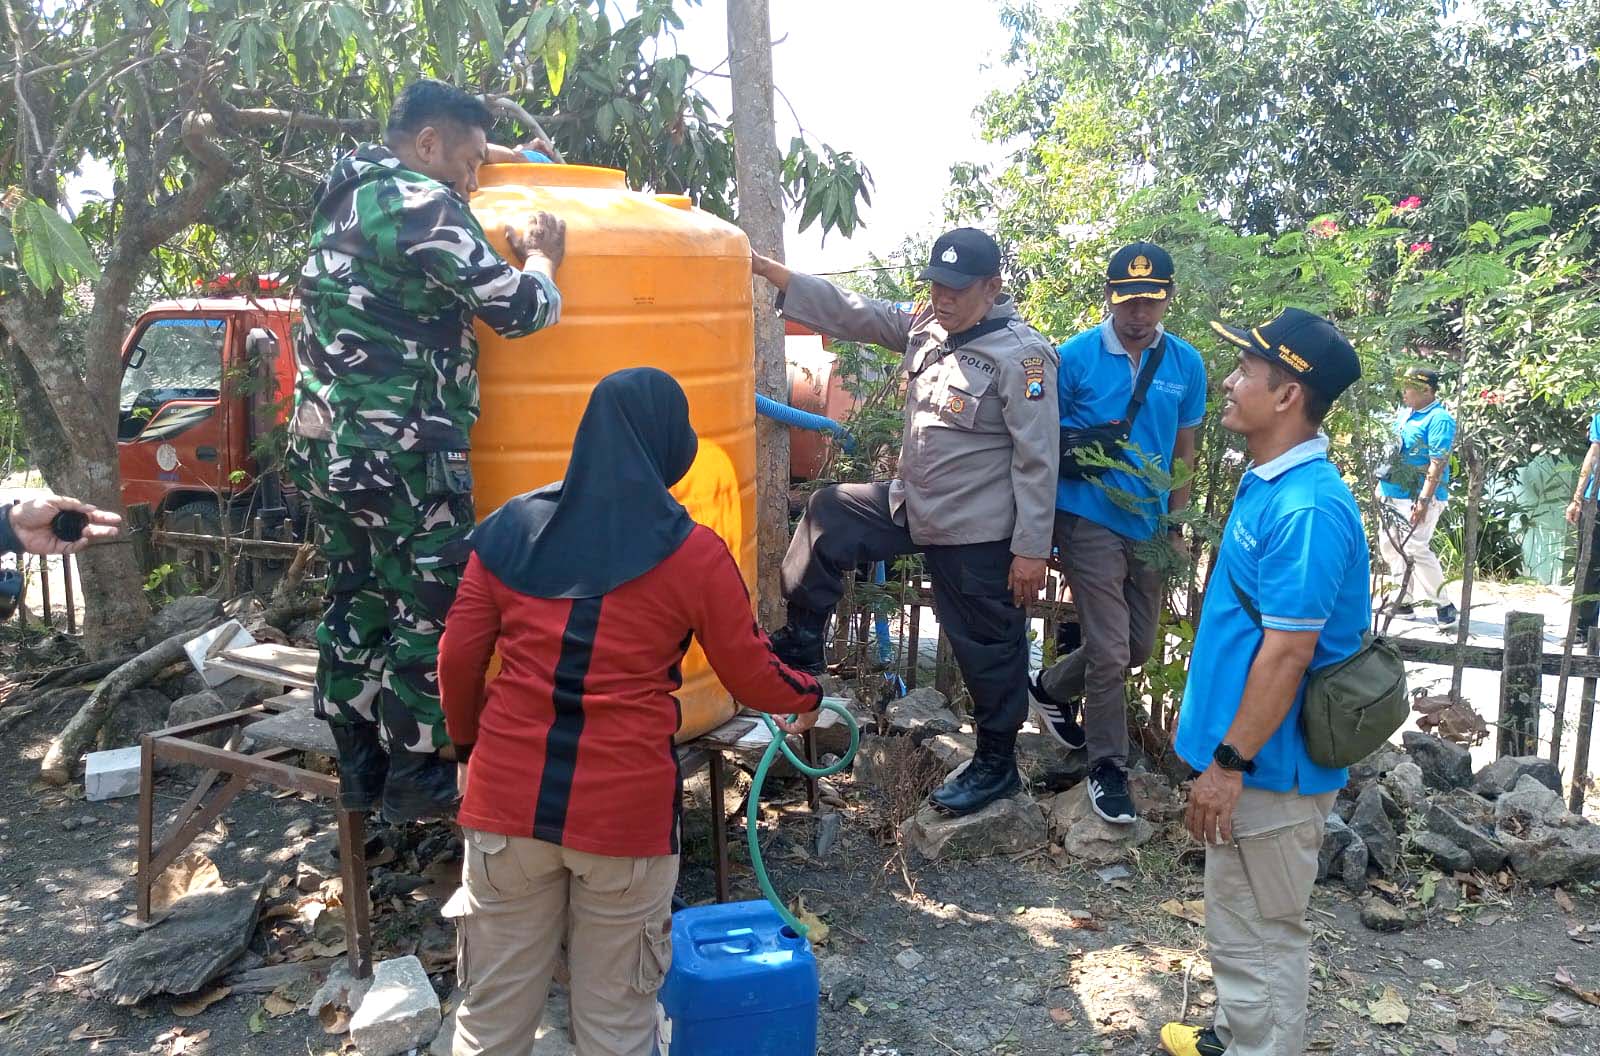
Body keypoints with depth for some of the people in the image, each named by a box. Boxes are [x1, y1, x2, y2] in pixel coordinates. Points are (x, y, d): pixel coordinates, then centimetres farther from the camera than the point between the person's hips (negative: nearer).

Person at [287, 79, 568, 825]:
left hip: (327, 445, 9)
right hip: (399, 456, -9)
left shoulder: (348, 196, 15)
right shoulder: (423, 204, -13)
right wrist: (541, 258, 4)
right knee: (434, 613, 1)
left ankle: (358, 769, 26)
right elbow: (516, 308, -15)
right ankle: (416, 779, 10)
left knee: (357, 606, 15)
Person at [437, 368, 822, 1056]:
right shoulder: (694, 554, -6)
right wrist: (808, 697, 23)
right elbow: (755, 678, 2)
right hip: (624, 811, -2)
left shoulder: (510, 528, 2)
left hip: (508, 798, 3)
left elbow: (457, 661, 6)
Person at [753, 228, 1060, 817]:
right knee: (828, 515, 6)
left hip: (980, 534, -8)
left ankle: (996, 766, 27)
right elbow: (849, 312, 2)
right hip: (915, 506, 8)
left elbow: (1038, 460, -20)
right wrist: (768, 270, -5)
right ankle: (799, 653, 18)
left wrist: (1032, 549, -19)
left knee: (988, 650, 6)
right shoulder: (926, 325, 3)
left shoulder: (1021, 354, -19)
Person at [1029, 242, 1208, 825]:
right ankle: (1108, 766, 14)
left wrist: (1174, 526, 10)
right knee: (1111, 651, -6)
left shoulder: (1186, 363, 3)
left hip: (1149, 525, 5)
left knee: (1138, 645, 14)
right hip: (1091, 520, -5)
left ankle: (1050, 688, 39)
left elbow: (1183, 450, 11)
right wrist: (1084, 447, -15)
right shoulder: (1075, 357, -8)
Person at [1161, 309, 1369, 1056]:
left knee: (1265, 934, 8)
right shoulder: (1266, 482, 6)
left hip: (1269, 766, -10)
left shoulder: (1307, 506, -25)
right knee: (1237, 924, 24)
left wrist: (1229, 764, -20)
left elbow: (1288, 652, -25)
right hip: (1246, 752, 10)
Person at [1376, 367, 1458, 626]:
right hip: (1392, 494, 9)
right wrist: (1381, 484, 20)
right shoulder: (1403, 413, 11)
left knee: (1416, 549, -12)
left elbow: (1437, 463, -20)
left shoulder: (1439, 419, -15)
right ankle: (1404, 600, 22)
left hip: (1419, 498, -9)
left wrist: (1424, 500, -25)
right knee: (1389, 546, 12)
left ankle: (1445, 605, 1)